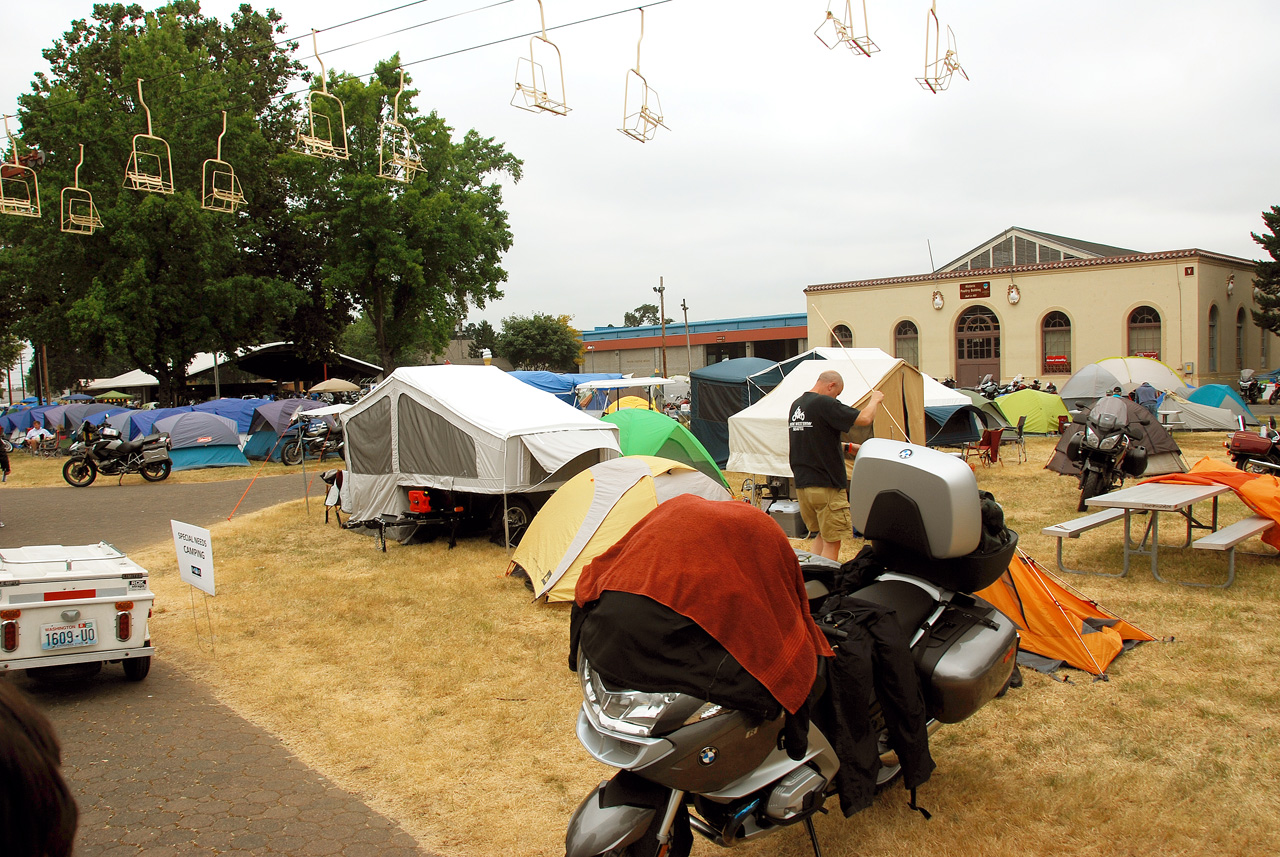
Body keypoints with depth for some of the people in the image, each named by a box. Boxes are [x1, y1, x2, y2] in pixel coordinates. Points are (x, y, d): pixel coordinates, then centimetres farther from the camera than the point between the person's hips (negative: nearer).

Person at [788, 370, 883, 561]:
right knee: (832, 542, -2)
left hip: (802, 483, 9)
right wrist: (874, 400, 0)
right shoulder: (825, 404, -16)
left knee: (821, 535, 21)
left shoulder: (796, 405, 11)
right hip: (826, 484, -9)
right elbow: (864, 418, -19)